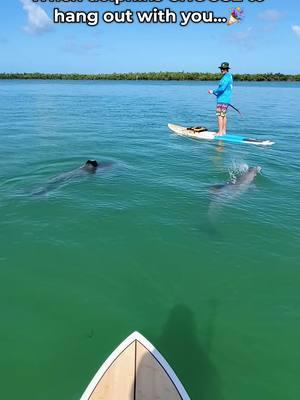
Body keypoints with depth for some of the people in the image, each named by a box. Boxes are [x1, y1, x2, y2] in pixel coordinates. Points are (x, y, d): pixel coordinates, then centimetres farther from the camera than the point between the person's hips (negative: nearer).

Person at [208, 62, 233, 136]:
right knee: (224, 115, 12)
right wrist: (217, 93, 27)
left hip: (222, 100, -10)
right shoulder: (230, 76, 18)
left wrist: (213, 92, -14)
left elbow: (222, 88, -24)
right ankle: (224, 131, 16)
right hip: (226, 99, 10)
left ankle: (220, 132, -10)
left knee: (220, 115, -9)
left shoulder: (226, 77, -14)